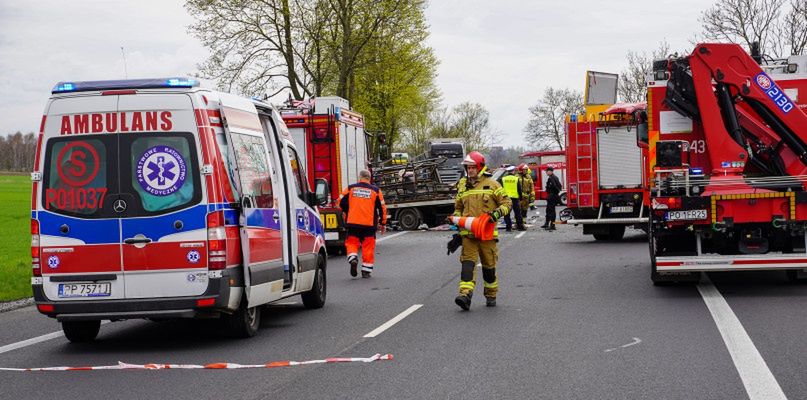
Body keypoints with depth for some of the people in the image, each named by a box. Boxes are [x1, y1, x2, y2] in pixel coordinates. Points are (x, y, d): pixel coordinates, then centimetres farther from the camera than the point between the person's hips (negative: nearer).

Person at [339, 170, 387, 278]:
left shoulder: (350, 188, 3)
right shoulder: (375, 191, 3)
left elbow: (341, 202, 5)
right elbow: (382, 208, 4)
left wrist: (347, 213, 24)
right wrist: (382, 223, 14)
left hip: (353, 223, 0)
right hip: (369, 224, 0)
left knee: (352, 242, 13)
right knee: (368, 246, 7)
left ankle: (353, 258, -14)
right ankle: (366, 270, 8)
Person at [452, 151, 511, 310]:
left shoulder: (491, 184, 1)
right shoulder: (462, 186, 14)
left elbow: (507, 202, 2)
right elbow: (458, 207, 26)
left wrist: (497, 213, -15)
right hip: (467, 233, 2)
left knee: (489, 265, 8)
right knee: (468, 262, -13)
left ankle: (491, 295, 23)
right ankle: (465, 294, -25)